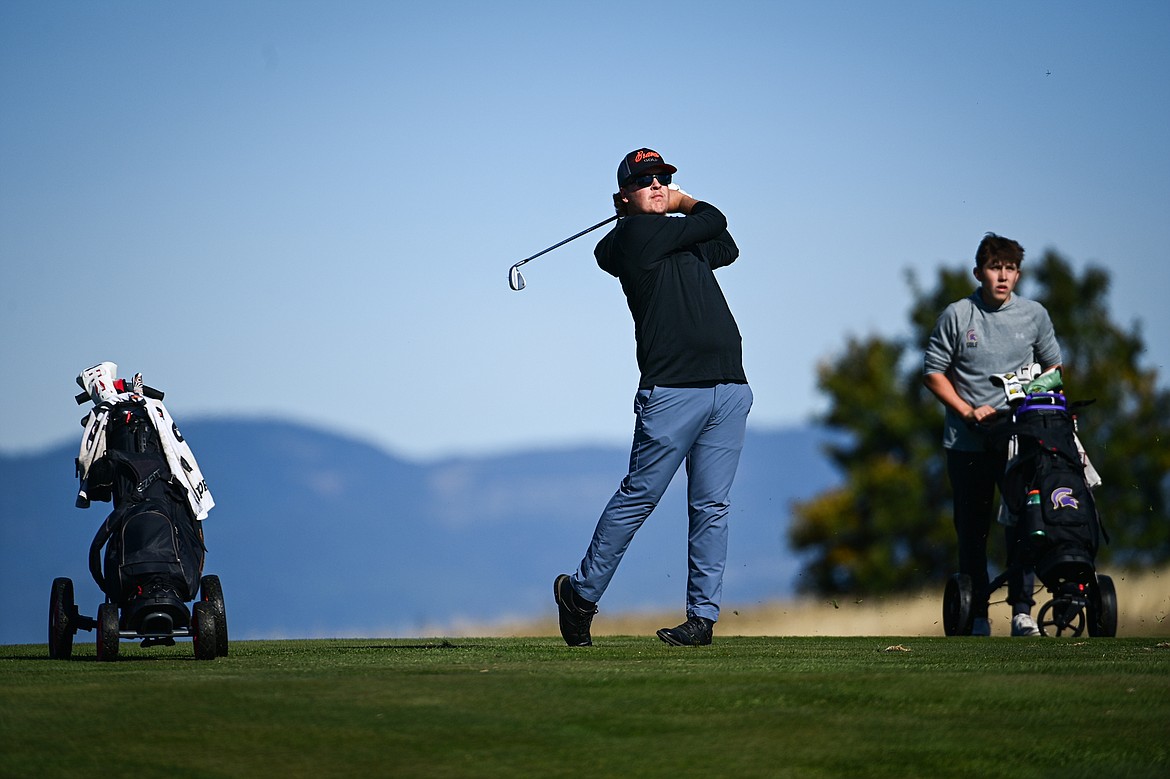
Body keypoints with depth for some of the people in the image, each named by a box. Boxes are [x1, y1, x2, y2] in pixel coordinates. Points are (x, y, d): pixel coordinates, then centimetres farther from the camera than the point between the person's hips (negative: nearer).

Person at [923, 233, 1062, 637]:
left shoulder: (1034, 315, 6)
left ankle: (1022, 611, -5)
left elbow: (1052, 366, 19)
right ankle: (977, 614, 11)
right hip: (967, 441, -1)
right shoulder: (956, 316, -1)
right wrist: (968, 411, -7)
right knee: (972, 528, 4)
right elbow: (933, 372, 3)